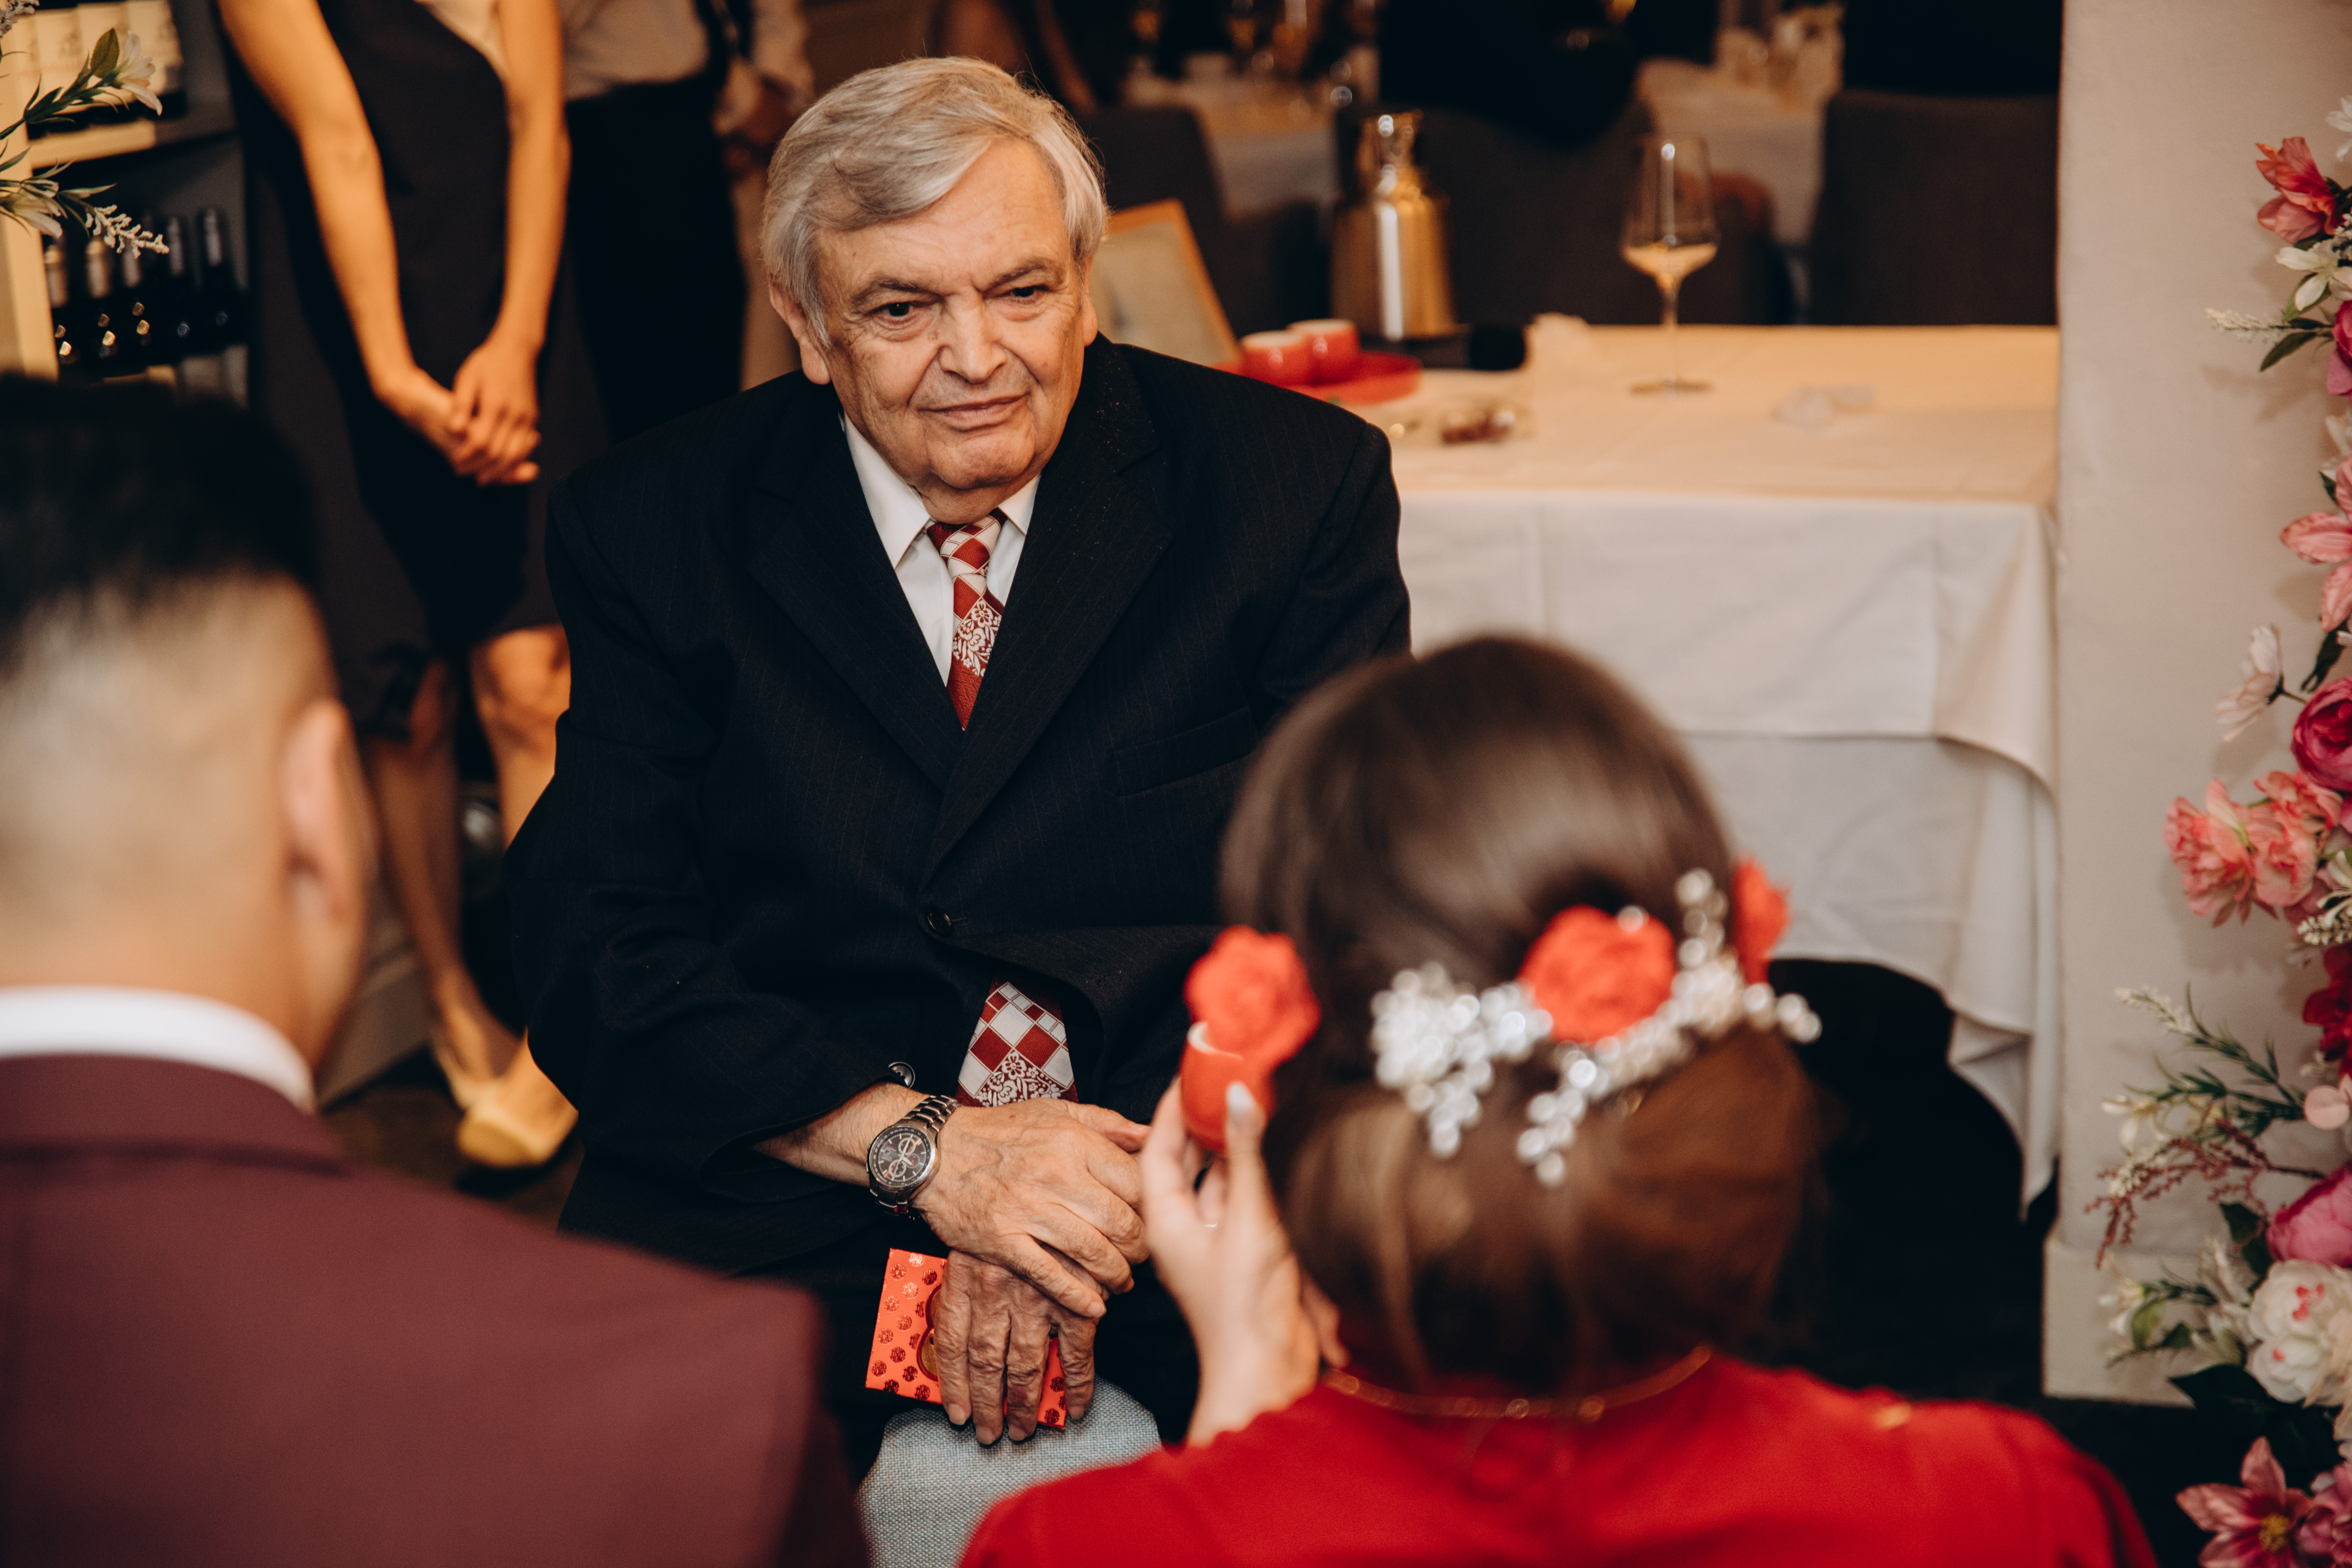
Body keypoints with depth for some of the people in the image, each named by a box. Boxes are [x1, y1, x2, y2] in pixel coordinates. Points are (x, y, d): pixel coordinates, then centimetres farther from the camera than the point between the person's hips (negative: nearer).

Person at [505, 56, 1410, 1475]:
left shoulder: (1296, 485, 4)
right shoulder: (657, 531, 5)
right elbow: (596, 949, -1)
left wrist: (1123, 1187, -16)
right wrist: (924, 1146, -17)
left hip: (1216, 1173, 1)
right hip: (792, 1189, 0)